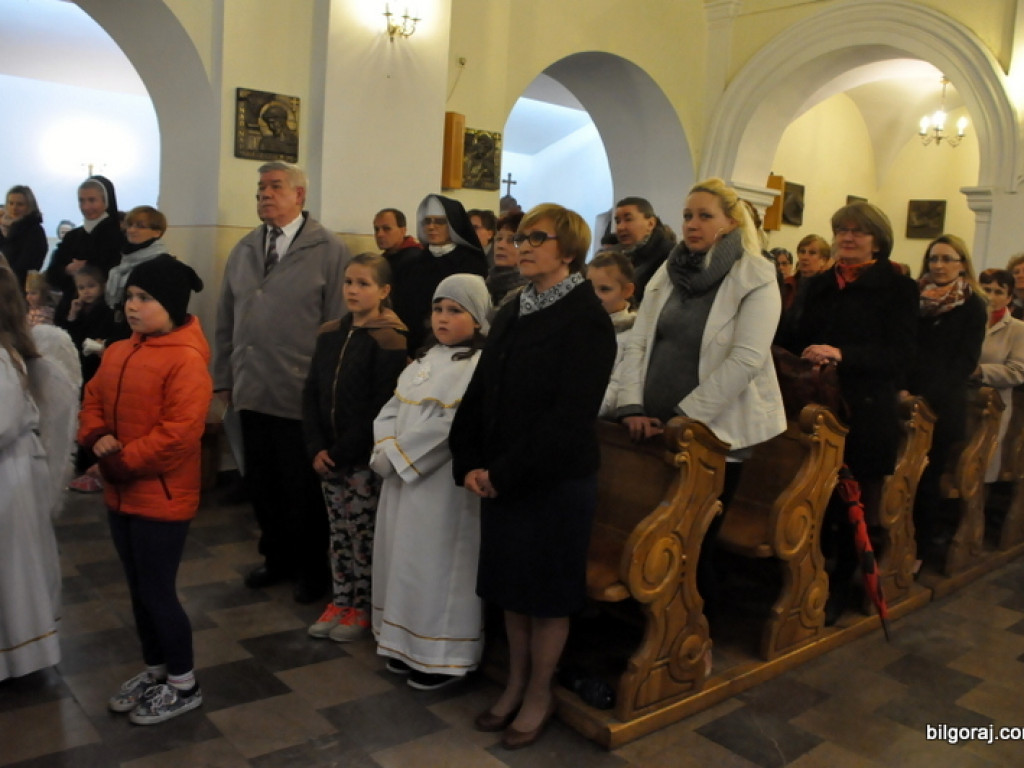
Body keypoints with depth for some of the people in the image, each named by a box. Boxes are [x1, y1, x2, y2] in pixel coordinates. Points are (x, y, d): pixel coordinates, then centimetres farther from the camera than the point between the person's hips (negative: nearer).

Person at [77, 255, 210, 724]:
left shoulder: (186, 360, -19)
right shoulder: (118, 352, 7)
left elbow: (179, 433, -24)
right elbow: (93, 400, 14)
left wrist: (122, 462, -18)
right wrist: (96, 437, -7)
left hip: (162, 498, -8)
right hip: (120, 495, 8)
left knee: (158, 592, 2)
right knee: (139, 590, 19)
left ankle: (184, 685, 21)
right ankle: (155, 670, 37)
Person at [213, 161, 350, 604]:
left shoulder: (328, 251, -6)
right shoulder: (244, 250, 11)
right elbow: (226, 319, 14)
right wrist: (222, 377, 12)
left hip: (302, 397, -5)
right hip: (251, 391, 5)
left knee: (303, 488, 7)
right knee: (261, 483, 14)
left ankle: (311, 567, 27)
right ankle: (277, 558, 34)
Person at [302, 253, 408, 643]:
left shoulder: (389, 340, -12)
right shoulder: (330, 334, 7)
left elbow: (382, 407, -16)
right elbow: (311, 393, 6)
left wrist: (344, 451, -14)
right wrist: (316, 447, -4)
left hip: (365, 456, -6)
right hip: (329, 455, 6)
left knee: (363, 534, 5)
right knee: (338, 531, 15)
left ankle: (361, 607, 21)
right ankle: (340, 600, 29)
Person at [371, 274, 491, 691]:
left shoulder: (480, 366, -13)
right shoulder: (425, 360, 13)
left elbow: (451, 427, -21)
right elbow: (392, 410, 11)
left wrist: (398, 455, -14)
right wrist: (385, 451, -6)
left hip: (443, 484, -8)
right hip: (401, 477, 8)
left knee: (437, 564, 1)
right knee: (404, 558, 15)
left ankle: (443, 656, 16)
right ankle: (407, 643, 30)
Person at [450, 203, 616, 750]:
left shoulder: (586, 318, -12)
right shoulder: (511, 313, 10)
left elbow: (569, 415, -19)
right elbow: (480, 392, 9)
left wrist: (506, 474, -17)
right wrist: (470, 463, -3)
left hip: (556, 481, -6)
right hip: (500, 478, 7)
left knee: (546, 589, 8)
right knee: (508, 583, 16)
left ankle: (539, 695, 27)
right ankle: (515, 684, 34)